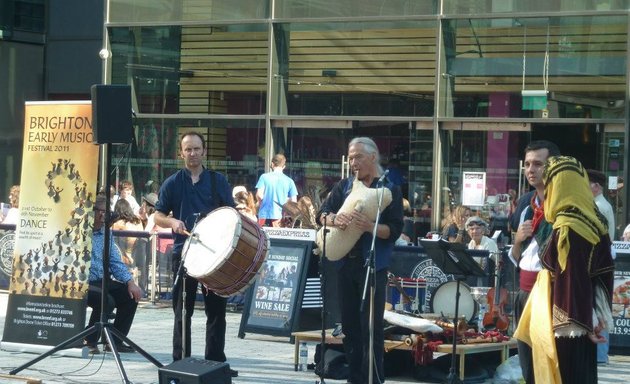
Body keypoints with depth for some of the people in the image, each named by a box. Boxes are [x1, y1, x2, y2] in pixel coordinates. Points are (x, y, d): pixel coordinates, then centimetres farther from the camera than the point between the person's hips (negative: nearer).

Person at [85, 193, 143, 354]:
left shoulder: (106, 233, 14)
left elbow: (116, 262, 14)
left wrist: (130, 282, 1)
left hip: (101, 282, 9)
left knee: (131, 295, 1)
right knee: (107, 300, -29)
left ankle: (115, 341, 9)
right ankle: (89, 341, -10)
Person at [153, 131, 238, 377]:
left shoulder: (218, 181, 6)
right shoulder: (172, 183, 4)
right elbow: (158, 216, 5)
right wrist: (172, 222, -17)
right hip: (184, 253, -1)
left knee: (216, 310, 4)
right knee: (183, 312, 5)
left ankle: (216, 362, 12)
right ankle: (180, 363, 12)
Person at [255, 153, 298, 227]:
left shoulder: (264, 177, -3)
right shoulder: (289, 181, 2)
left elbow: (259, 195, -11)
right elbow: (293, 201, 1)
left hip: (264, 216, -1)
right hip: (280, 217, 1)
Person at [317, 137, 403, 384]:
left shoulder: (389, 190, -2)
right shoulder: (345, 186, 11)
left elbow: (395, 230, -10)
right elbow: (322, 213, 2)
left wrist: (370, 226, -27)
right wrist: (334, 219, -20)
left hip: (373, 266, -5)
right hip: (345, 263, 5)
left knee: (371, 328, -4)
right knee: (349, 325, 10)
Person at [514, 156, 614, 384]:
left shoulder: (566, 227, -19)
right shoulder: (593, 220, 6)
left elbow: (571, 279, -20)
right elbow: (604, 272, 9)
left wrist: (576, 325, -17)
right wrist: (597, 316, 11)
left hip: (564, 322, -8)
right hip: (584, 318, 8)